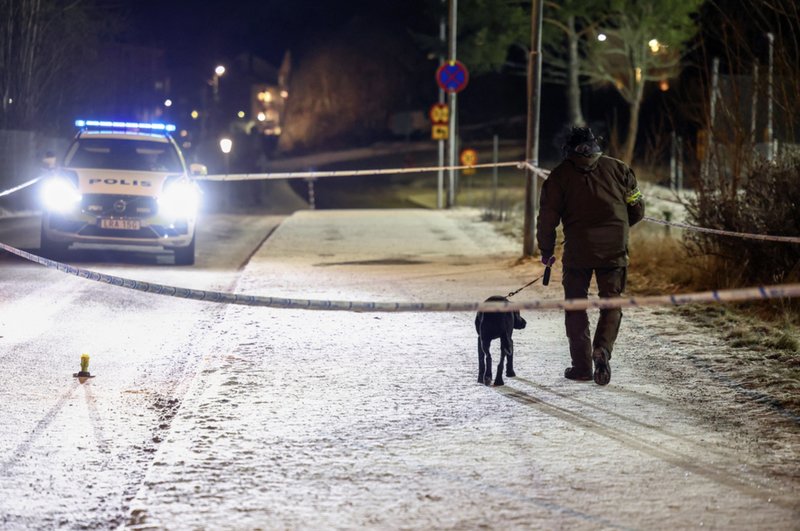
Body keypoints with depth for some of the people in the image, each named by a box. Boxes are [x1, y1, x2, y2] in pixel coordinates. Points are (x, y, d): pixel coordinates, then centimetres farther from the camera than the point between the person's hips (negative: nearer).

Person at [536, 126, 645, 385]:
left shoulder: (560, 174, 3)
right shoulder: (617, 168, 8)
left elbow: (548, 216, 0)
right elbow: (637, 209, 11)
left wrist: (546, 251, 13)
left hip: (578, 250, -1)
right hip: (615, 248, 1)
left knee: (576, 306, 12)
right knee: (611, 304, 10)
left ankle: (581, 365, 10)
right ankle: (603, 349, -15)